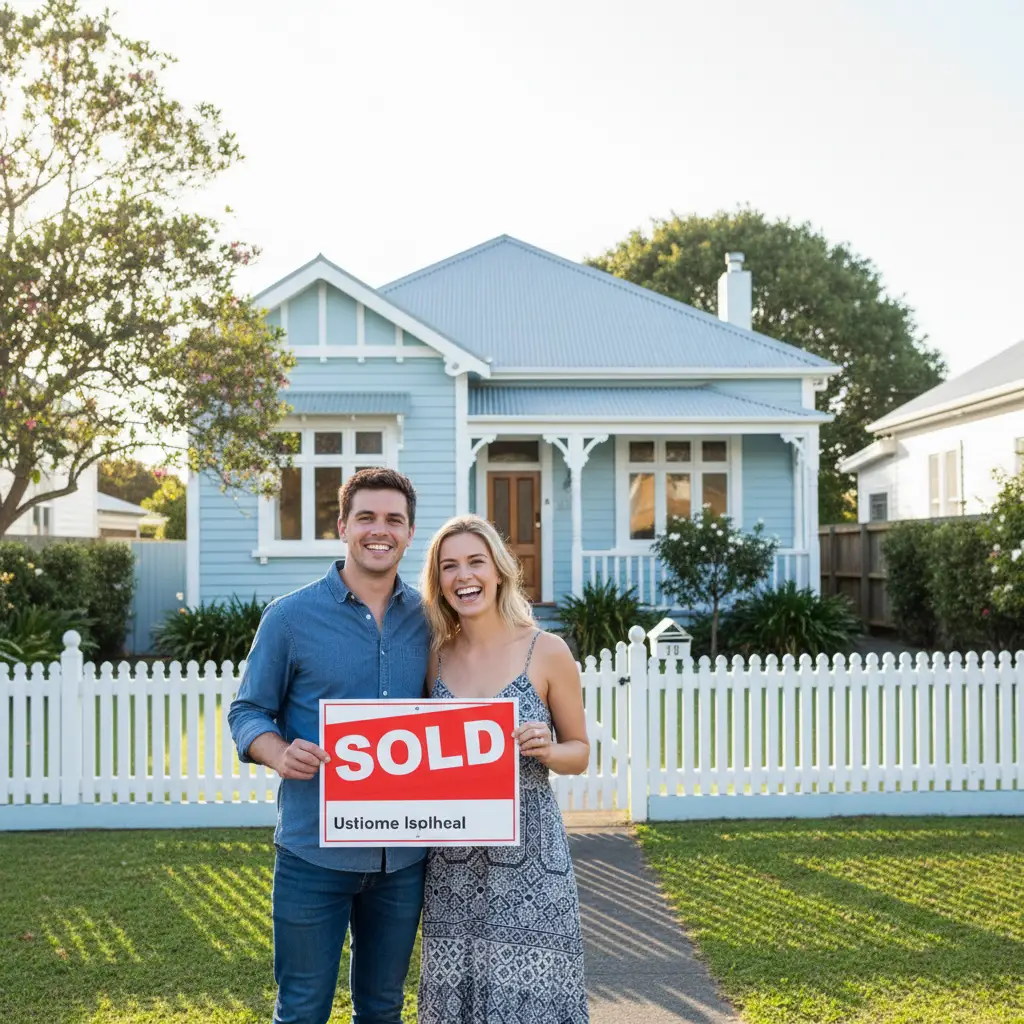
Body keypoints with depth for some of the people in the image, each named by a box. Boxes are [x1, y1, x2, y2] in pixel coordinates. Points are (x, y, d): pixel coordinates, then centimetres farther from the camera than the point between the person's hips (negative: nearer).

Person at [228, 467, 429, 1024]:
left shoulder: (427, 619, 4)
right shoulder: (290, 615, -5)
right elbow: (247, 711, -1)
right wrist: (280, 754, -21)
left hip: (403, 852, 3)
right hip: (315, 849, -3)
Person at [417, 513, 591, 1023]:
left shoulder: (546, 651, -4)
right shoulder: (434, 655, 4)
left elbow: (580, 750, 4)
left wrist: (546, 751, -16)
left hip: (527, 853, -3)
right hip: (452, 859, 3)